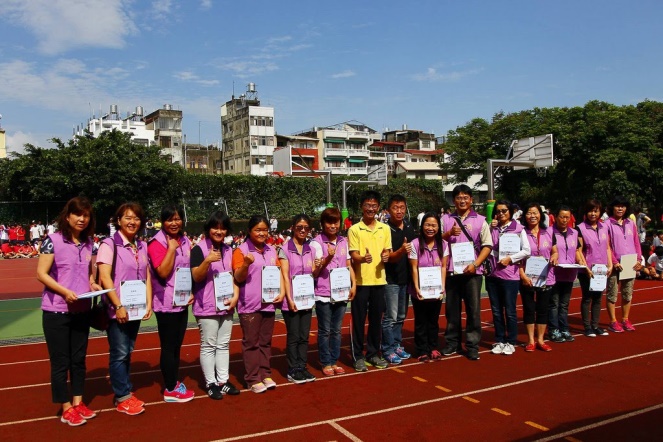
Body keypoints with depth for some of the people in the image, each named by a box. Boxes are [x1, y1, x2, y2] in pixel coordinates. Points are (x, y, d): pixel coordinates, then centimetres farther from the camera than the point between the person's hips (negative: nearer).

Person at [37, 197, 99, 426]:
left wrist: (93, 284, -4)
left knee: (78, 358, 14)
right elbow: (41, 273, -13)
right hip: (56, 311, -5)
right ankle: (66, 409, 16)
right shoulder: (53, 240, -11)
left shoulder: (89, 243, 4)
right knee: (60, 361, 5)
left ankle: (77, 402, 27)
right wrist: (64, 291, -24)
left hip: (81, 310, 5)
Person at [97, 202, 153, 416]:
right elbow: (105, 277, -14)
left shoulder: (142, 246, 10)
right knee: (119, 354, 0)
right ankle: (122, 398, 9)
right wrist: (118, 306, -18)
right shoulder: (109, 244, -8)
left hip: (136, 309, 6)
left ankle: (127, 392, 21)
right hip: (118, 309, -6)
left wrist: (148, 304, 3)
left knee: (128, 352, 13)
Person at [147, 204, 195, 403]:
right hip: (166, 303, -6)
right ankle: (170, 389, 12)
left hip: (183, 302, 7)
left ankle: (175, 382, 27)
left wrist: (192, 292, 6)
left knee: (177, 345, 15)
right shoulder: (157, 243, -12)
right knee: (168, 347, 2)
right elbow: (163, 272, -21)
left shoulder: (185, 241, 9)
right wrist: (171, 248, -22)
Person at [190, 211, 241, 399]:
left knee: (223, 344, 12)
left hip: (226, 305, 6)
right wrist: (207, 261, -31)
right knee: (208, 346, 2)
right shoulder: (199, 249, -8)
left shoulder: (229, 250, 10)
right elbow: (196, 277, -14)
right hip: (207, 306, -6)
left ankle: (223, 380, 21)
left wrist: (235, 296, 0)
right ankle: (210, 383, 11)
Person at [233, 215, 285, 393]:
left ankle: (265, 374, 22)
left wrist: (282, 292, 1)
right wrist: (246, 264, -27)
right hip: (249, 305, -5)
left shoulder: (272, 250, 10)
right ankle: (253, 379, 9)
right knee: (251, 343, 3)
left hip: (269, 303, 5)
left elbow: (278, 272, 14)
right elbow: (238, 278, -9)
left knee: (265, 341, 13)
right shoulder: (241, 250, -6)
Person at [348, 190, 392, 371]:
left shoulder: (385, 228, 8)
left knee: (376, 319, 12)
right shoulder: (354, 229, -4)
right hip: (360, 281, -4)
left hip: (379, 280, 4)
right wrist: (363, 258, -31)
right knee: (359, 320, 3)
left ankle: (373, 354, 25)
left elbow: (387, 251, 11)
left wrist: (386, 256, -12)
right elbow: (353, 255, -9)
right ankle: (358, 356, 15)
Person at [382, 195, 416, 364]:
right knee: (390, 317, -3)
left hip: (406, 278, 6)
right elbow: (389, 257, -18)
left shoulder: (409, 227, 6)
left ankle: (397, 345, 26)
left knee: (401, 316, 15)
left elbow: (416, 248, 18)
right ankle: (388, 350, 7)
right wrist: (401, 251, -38)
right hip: (391, 279, -6)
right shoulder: (385, 230, -13)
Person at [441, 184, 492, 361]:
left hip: (472, 271, -1)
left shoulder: (480, 220, 4)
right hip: (451, 271, 2)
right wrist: (449, 233, -12)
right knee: (451, 308, 8)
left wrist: (475, 264, -11)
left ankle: (473, 345, 9)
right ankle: (452, 342, 19)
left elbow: (487, 245, 1)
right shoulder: (445, 219, 9)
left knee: (473, 309, 1)